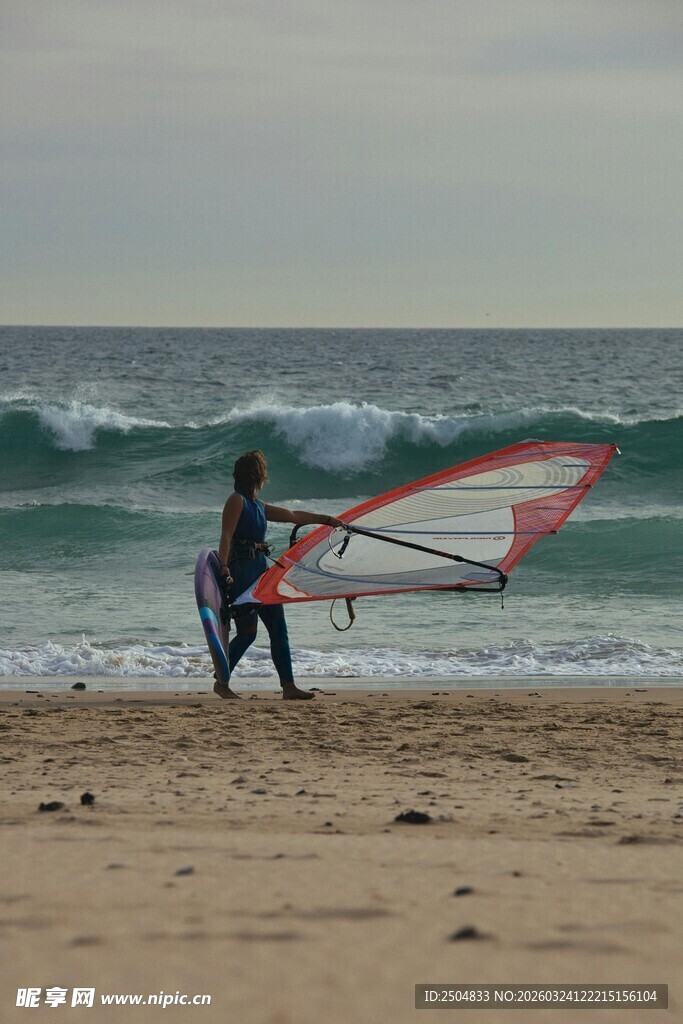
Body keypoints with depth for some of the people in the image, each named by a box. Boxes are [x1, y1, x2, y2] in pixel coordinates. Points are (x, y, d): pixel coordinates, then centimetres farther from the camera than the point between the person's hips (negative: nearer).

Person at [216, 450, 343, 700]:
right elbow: (226, 536, -15)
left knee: (278, 628, 1)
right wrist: (224, 568, -27)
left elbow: (294, 516, 28)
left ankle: (289, 686, -1)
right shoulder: (237, 501, -6)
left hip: (260, 568, 9)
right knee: (247, 632, -10)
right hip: (241, 568, -9)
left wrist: (327, 519, 33)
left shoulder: (259, 507, 19)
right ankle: (221, 682, 3)